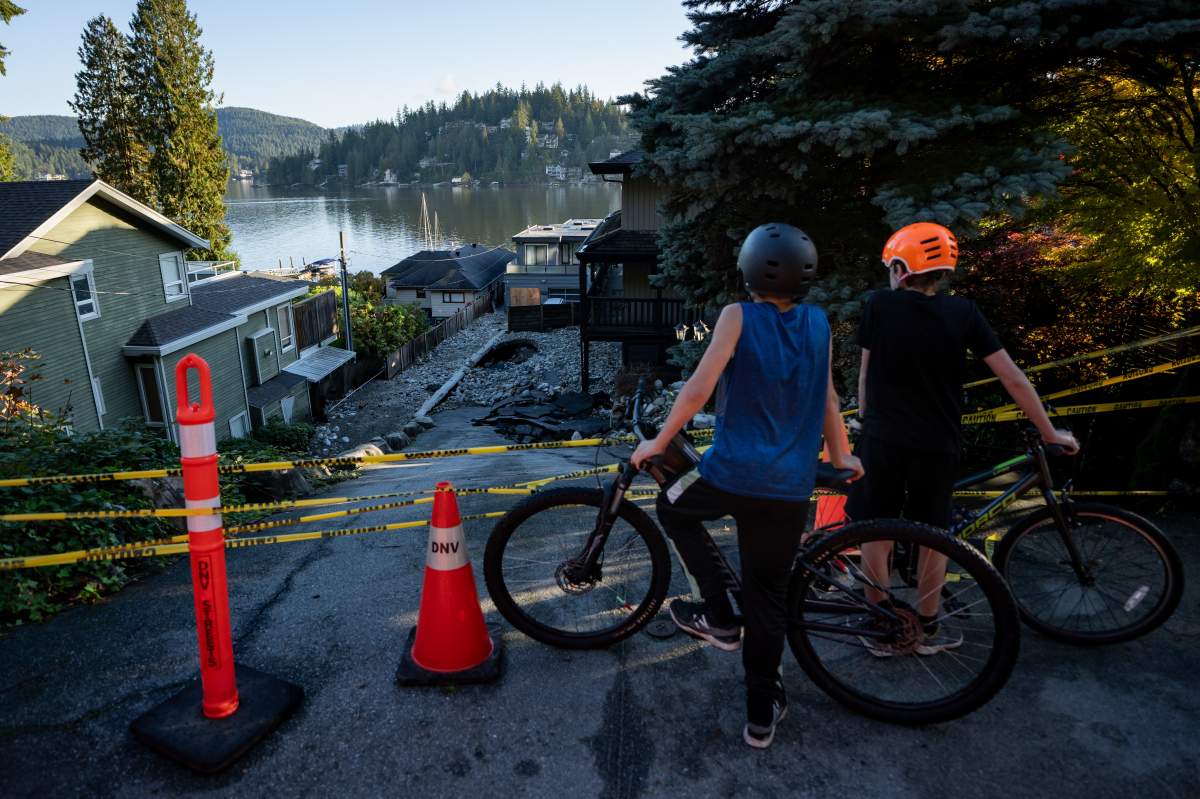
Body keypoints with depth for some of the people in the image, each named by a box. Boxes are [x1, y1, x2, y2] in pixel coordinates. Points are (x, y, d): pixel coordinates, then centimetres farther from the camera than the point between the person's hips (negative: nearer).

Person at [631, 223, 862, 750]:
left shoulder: (739, 317, -7)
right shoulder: (818, 324, 5)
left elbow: (698, 389, -15)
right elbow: (827, 399, 12)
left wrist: (658, 442, -3)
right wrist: (840, 456, 27)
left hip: (733, 474, -4)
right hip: (790, 489, 4)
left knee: (673, 508, 27)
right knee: (768, 597, 16)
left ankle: (719, 618, 21)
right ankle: (761, 716, 24)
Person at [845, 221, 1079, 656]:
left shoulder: (879, 305, -7)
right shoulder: (963, 312, -3)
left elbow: (865, 374, 0)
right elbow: (1013, 379, -3)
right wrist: (1050, 433, 8)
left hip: (882, 440, -1)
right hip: (938, 444, 2)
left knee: (875, 535, 11)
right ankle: (927, 630, 28)